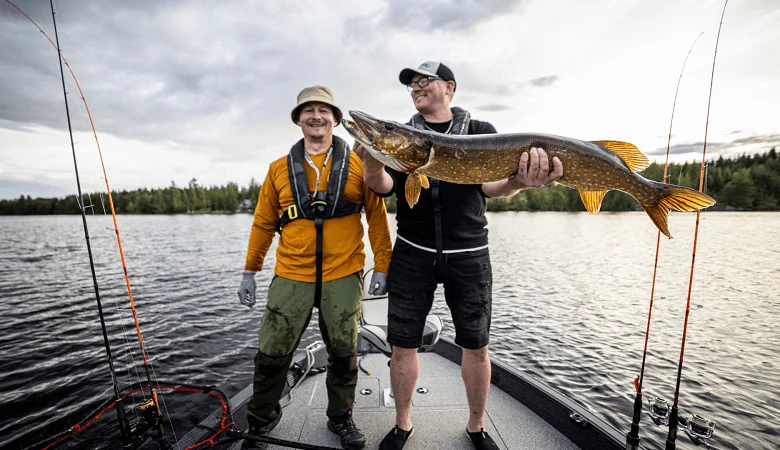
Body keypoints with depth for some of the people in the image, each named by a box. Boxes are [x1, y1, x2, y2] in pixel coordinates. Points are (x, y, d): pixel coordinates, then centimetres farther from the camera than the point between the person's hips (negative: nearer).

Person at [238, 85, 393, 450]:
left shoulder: (358, 165, 1)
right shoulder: (280, 169, 6)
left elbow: (377, 217, 1)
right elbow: (263, 222, 9)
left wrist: (382, 266, -2)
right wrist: (250, 272, 11)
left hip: (343, 276, -1)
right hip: (291, 277, 1)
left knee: (344, 354, 13)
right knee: (272, 353, 9)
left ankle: (340, 417, 38)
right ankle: (261, 419, 37)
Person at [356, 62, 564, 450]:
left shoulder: (481, 132, 7)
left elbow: (491, 187, -6)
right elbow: (385, 187, -3)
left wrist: (519, 182, -29)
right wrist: (373, 167, -26)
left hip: (469, 254, 0)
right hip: (412, 253, 1)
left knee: (476, 345, 9)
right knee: (402, 344, 6)